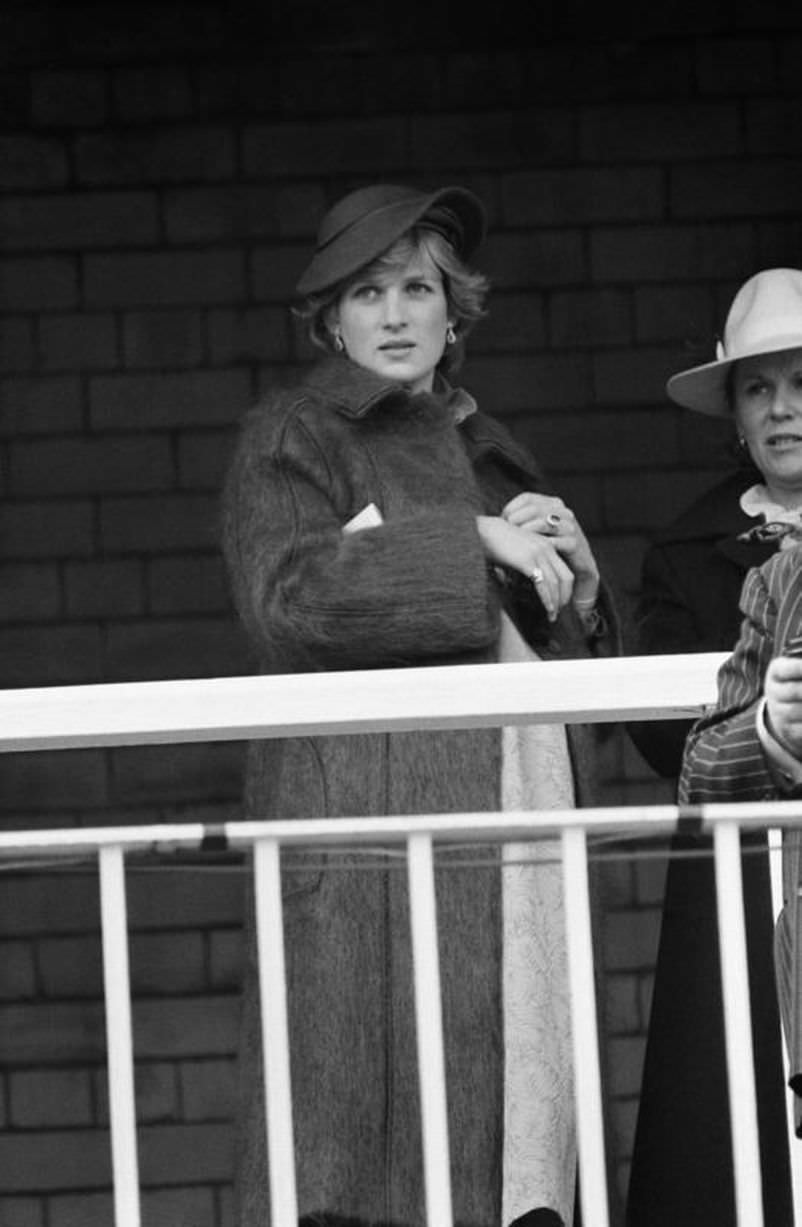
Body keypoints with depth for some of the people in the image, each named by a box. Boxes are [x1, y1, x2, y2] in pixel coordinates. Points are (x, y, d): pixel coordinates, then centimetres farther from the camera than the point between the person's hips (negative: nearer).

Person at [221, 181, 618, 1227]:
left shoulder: (484, 449, 25)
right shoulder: (290, 438, 6)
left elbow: (582, 657, 27)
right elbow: (288, 595, -13)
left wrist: (572, 568, 5)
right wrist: (472, 543, -12)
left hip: (520, 808, 6)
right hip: (377, 816, -6)